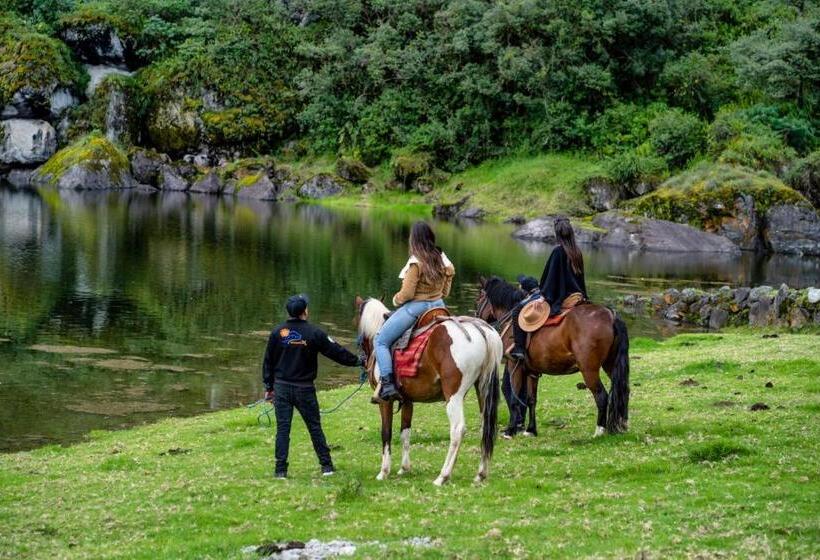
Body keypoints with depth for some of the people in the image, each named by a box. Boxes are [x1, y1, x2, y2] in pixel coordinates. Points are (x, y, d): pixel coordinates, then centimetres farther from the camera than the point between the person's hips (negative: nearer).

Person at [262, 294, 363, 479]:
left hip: (282, 388, 1)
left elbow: (268, 362, 4)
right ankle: (326, 465, 13)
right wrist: (358, 361, 13)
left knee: (282, 429, 3)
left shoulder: (277, 333, -1)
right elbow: (337, 352, -1)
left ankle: (281, 469, 0)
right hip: (305, 389, -1)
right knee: (315, 427, 9)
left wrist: (269, 387, 11)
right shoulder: (314, 333, -7)